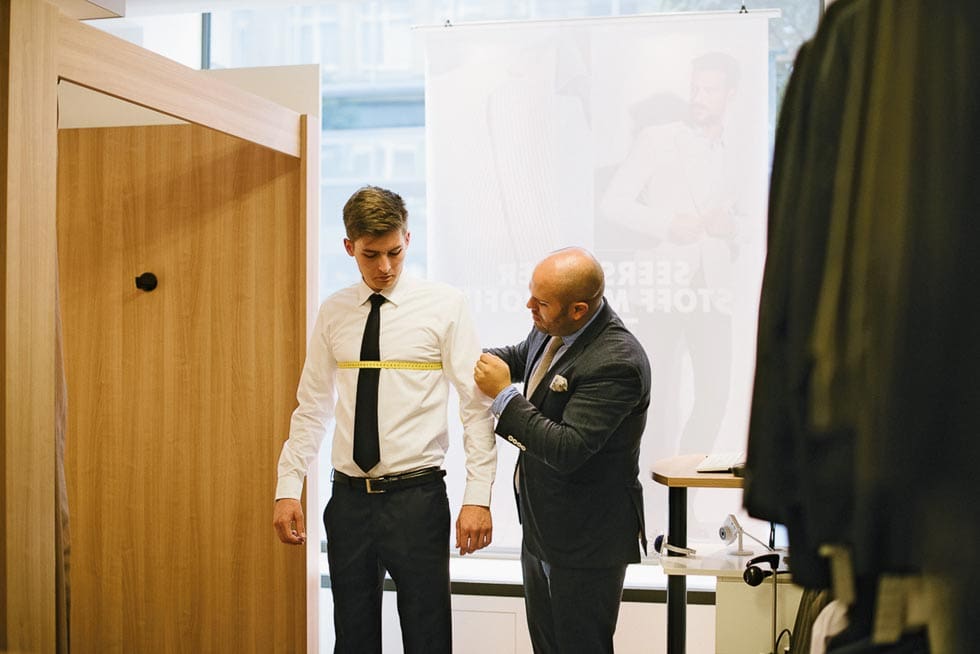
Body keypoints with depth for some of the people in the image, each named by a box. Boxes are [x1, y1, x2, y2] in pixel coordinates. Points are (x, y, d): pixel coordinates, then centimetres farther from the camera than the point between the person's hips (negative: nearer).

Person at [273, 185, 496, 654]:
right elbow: (312, 408, 11)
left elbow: (477, 406, -7)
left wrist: (478, 497, -13)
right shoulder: (333, 312, 7)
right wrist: (287, 488, 4)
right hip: (349, 496, 3)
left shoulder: (444, 306, -4)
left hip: (417, 496, -3)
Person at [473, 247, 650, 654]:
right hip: (541, 528, 9)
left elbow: (566, 450, -32)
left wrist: (503, 394, -25)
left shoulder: (617, 361, -29)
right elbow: (520, 357, 22)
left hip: (586, 541, -9)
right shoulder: (550, 328, -2)